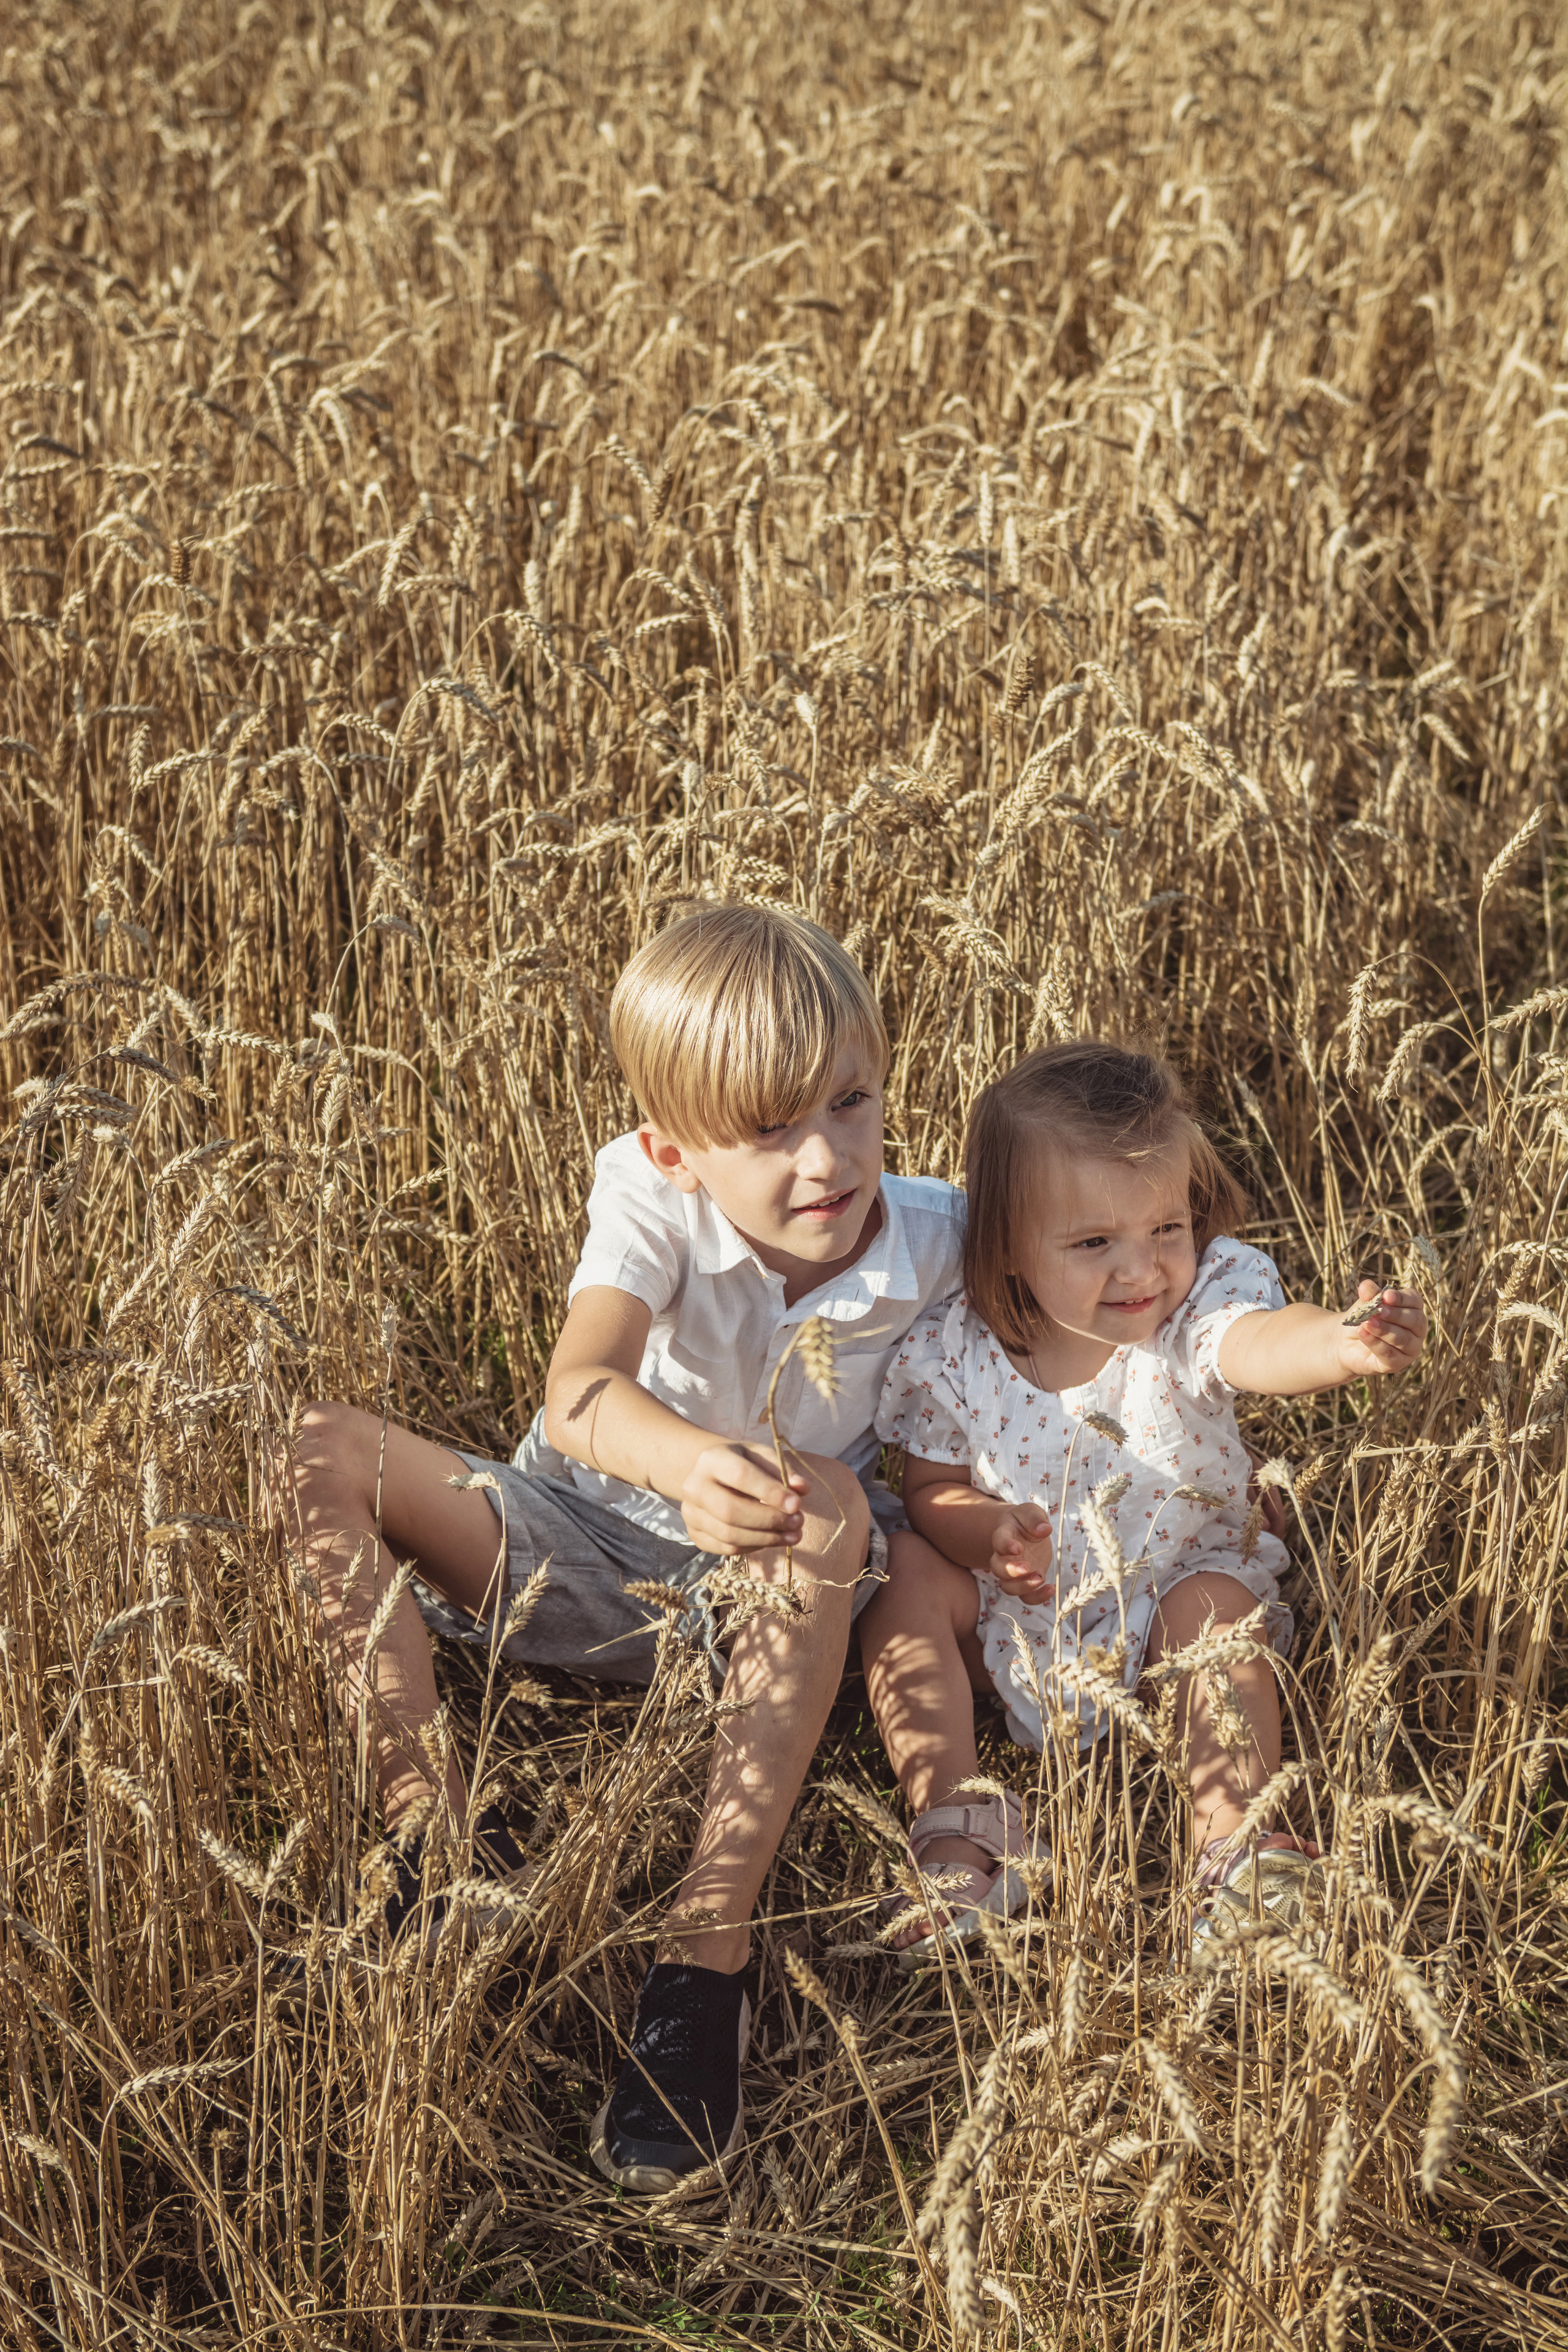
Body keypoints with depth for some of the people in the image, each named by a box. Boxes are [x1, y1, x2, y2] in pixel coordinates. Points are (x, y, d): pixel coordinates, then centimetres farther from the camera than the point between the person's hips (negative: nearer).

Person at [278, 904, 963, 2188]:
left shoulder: (934, 1240, -15)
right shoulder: (653, 1201, -20)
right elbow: (579, 1395, -38)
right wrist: (688, 1461, -60)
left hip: (763, 1597, -1)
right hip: (591, 1553, 1)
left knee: (829, 1501, -38)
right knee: (323, 1452, -20)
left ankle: (707, 1957, -40)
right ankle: (434, 1825, -22)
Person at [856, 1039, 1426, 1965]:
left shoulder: (1197, 1307, -21)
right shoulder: (956, 1349, -15)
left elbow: (1262, 1343, -44)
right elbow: (933, 1488, -5)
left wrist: (1344, 1343, -69)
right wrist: (989, 1533, -29)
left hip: (1170, 1590, -1)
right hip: (1013, 1619, 2)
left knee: (1217, 1603, -29)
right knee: (907, 1573, -20)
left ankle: (1236, 1846, -26)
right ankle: (956, 1830, -22)